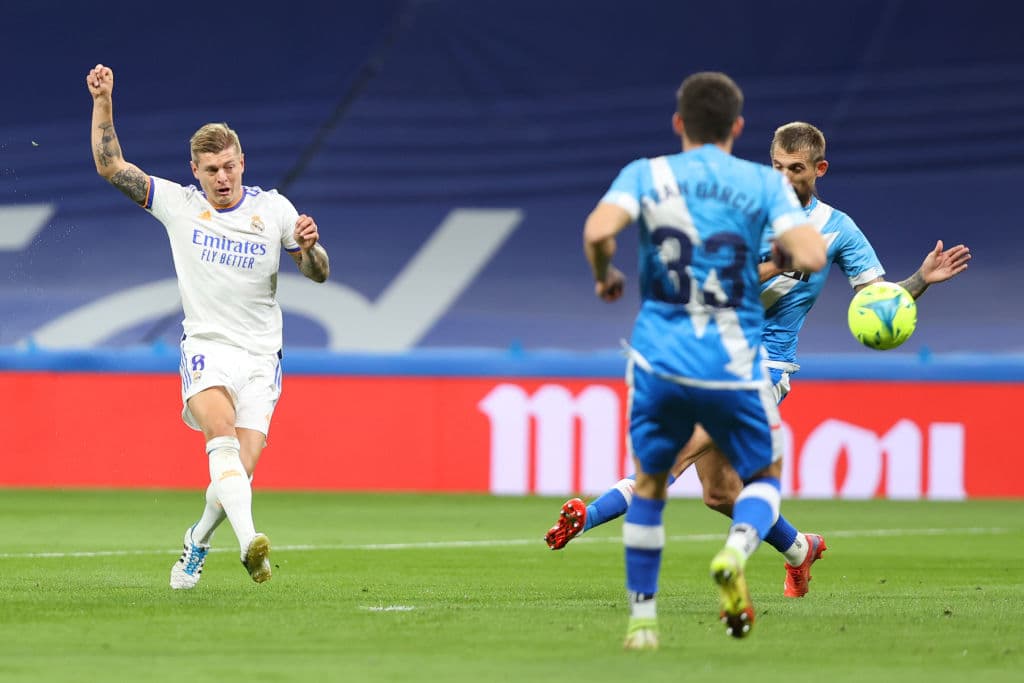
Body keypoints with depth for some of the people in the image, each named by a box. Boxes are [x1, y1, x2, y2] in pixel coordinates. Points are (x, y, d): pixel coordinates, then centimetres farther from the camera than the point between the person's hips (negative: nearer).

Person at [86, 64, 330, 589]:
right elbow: (110, 165, 7)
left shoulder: (273, 209, 5)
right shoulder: (177, 204, 5)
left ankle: (198, 539, 23)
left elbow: (318, 274, 7)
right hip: (206, 346, -1)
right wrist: (103, 102, -2)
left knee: (241, 466, -7)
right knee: (222, 431, -30)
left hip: (261, 355, 1)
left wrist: (309, 246, -15)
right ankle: (249, 540, -48)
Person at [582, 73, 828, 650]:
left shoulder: (645, 175, 2)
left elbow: (598, 231, -16)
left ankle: (642, 617, 17)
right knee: (765, 476, 17)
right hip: (735, 365, -1)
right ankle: (738, 549, -16)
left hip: (659, 359, 1)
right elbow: (811, 256, -11)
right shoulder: (765, 184, 1)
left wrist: (606, 276, 4)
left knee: (649, 483, 20)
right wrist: (780, 256, 11)